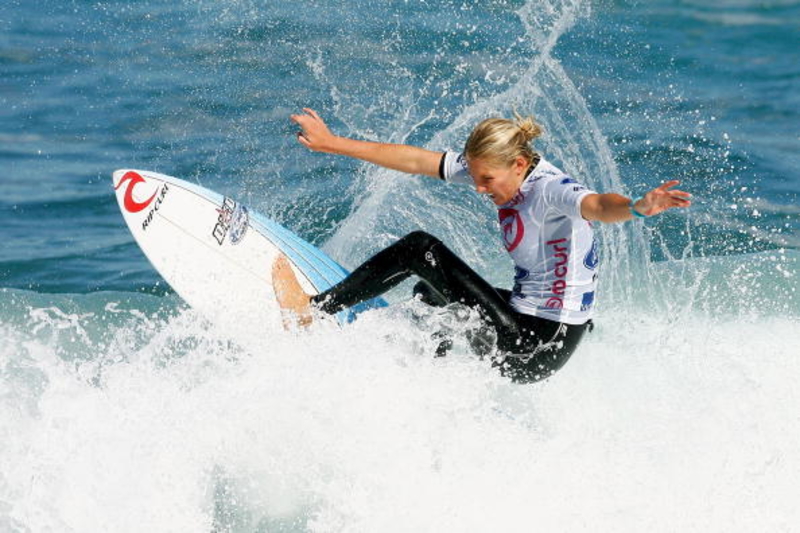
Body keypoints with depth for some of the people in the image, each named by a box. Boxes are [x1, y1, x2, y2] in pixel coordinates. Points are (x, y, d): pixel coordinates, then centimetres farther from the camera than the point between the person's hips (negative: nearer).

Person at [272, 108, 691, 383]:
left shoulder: (549, 189, -21)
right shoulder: (491, 168, 3)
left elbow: (597, 205, -42)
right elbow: (414, 161, 8)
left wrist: (637, 207, -66)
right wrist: (334, 145, 12)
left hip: (540, 347, -9)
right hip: (523, 316, 9)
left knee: (421, 249, -11)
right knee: (429, 296, 30)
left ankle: (312, 311, -4)